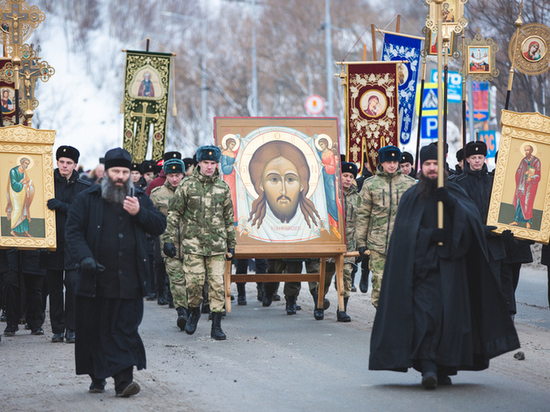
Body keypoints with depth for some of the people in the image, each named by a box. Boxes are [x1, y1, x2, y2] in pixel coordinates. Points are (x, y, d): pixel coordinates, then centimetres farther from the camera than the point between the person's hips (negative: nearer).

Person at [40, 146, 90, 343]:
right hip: (52, 243, 1)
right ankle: (57, 329, 11)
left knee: (73, 285, -9)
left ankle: (71, 328, -2)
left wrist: (61, 206, -18)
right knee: (54, 287, 4)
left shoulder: (84, 187, 5)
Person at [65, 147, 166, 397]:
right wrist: (84, 257, -18)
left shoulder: (140, 200, 12)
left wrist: (139, 213, -10)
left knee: (125, 329, -6)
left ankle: (123, 380, -10)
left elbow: (160, 226, 7)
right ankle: (97, 377, 22)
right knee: (93, 329, 6)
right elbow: (73, 231, -2)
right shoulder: (87, 200, 5)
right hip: (95, 281, 0)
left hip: (128, 282, 1)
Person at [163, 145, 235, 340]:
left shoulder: (223, 188, 9)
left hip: (217, 245, 2)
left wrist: (231, 244, 14)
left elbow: (229, 218, 15)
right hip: (193, 242, -2)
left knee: (217, 284, -2)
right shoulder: (187, 185, 2)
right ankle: (194, 312, 22)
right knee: (194, 282, -6)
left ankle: (216, 325, 3)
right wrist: (169, 239, -1)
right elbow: (174, 213, 4)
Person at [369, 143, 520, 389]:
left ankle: (445, 368, 4)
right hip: (422, 264, -1)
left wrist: (450, 202, -18)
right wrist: (432, 235, -9)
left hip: (450, 263, 1)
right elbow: (404, 233, 3)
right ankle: (428, 367, -20)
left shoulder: (454, 193, 12)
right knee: (425, 312, -14)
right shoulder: (411, 197, 9)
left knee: (450, 312, -5)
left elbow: (472, 217, -5)